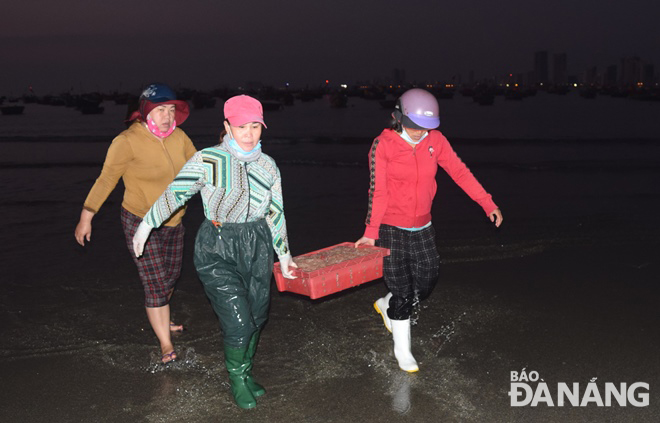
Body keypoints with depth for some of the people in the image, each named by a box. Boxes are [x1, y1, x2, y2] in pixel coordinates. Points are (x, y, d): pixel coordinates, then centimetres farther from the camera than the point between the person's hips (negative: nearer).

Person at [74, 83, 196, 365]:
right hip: (141, 224, -6)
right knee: (155, 285, -5)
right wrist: (86, 217, -13)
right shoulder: (128, 141, -18)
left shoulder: (178, 137, -3)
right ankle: (165, 345, 8)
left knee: (171, 277, 20)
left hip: (173, 223, 6)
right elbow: (106, 179, -14)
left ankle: (161, 322, 45)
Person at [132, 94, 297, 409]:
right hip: (217, 250, -5)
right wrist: (147, 224, -2)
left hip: (257, 247, 5)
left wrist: (284, 255, 19)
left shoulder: (267, 166, 4)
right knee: (237, 322, -7)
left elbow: (275, 213, 13)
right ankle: (236, 379, 22)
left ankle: (246, 371, 39)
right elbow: (176, 192, -4)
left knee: (257, 316, 13)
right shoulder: (208, 160, -11)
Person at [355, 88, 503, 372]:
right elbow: (378, 191, -16)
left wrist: (488, 204, -7)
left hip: (422, 227, 5)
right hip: (391, 229, -4)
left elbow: (459, 172, -2)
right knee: (402, 291, 1)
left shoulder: (435, 140, -3)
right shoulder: (383, 145, -14)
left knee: (425, 285, 11)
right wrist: (371, 233, -21)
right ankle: (402, 349, 21)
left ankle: (386, 305, 42)